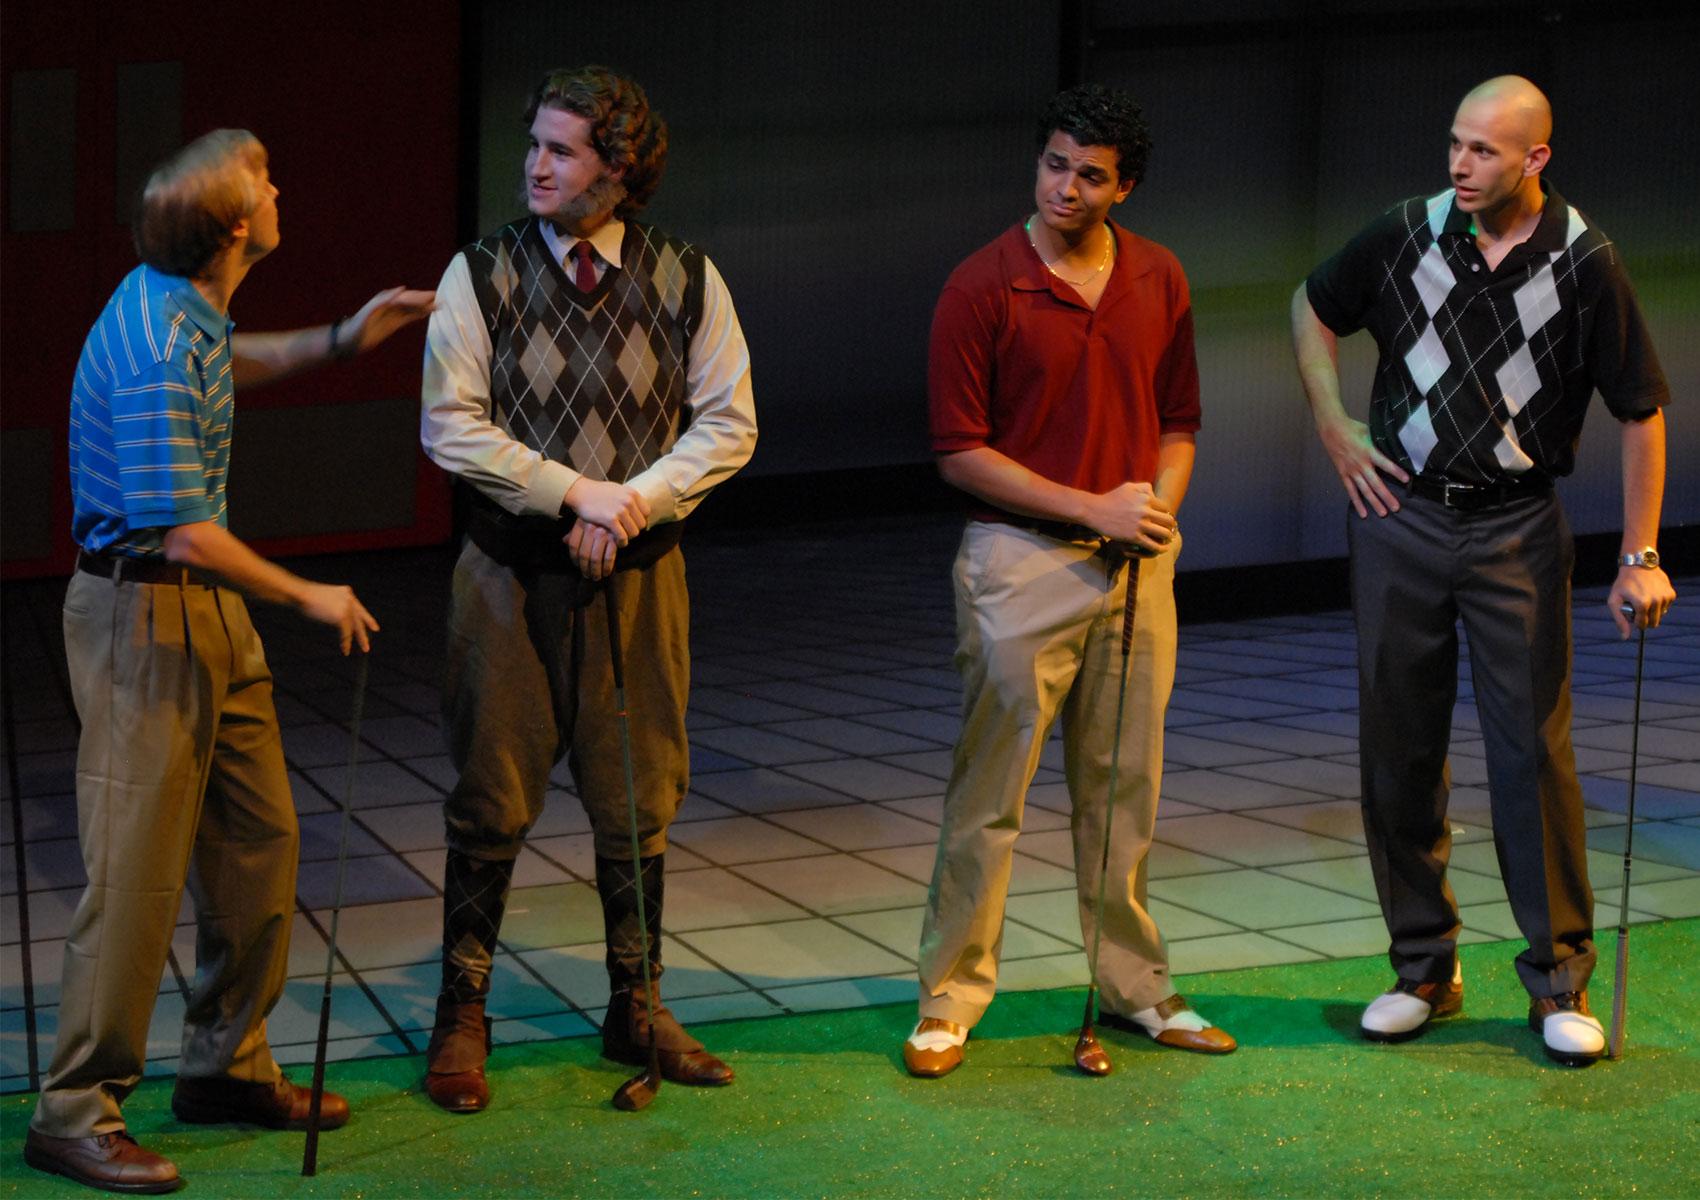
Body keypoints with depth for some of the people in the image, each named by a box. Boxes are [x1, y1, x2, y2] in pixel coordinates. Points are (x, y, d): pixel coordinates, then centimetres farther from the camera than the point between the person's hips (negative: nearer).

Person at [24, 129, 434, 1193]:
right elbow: (187, 535, -26)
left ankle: (228, 1065, 25)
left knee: (259, 842, 13)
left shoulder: (183, 306, 7)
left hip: (211, 608, 10)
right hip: (144, 614, -10)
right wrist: (308, 596, -14)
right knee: (138, 868, -6)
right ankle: (76, 1113, 3)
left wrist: (342, 339, 24)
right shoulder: (155, 354, -24)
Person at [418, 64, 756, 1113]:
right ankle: (463, 1015, 16)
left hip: (640, 570, 2)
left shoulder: (687, 278, 1)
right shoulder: (481, 274, -3)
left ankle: (637, 1009, 24)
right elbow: (451, 427, -7)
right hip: (512, 575, -1)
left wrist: (633, 502, -13)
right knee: (493, 801, 3)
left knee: (637, 802, 9)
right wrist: (577, 491, -15)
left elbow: (728, 425, 2)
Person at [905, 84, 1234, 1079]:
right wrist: (1092, 508, -14)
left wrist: (1160, 501, -3)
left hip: (1136, 561, 5)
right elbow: (960, 452, -9)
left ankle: (1136, 988, 23)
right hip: (1022, 557, -5)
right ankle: (950, 1002, 6)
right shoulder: (982, 287, -8)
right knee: (990, 790, -3)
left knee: (1127, 788, 12)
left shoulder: (1160, 280, 7)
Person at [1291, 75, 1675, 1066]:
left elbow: (1643, 412, -3)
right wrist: (1336, 430, 7)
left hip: (1518, 529, -2)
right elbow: (1312, 309, 17)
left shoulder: (1585, 262, -8)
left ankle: (1561, 979, 7)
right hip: (1401, 513, 3)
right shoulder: (1408, 234, -1)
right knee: (1399, 749, 5)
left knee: (1535, 749, -4)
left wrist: (1641, 557, -7)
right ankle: (1425, 968, 18)